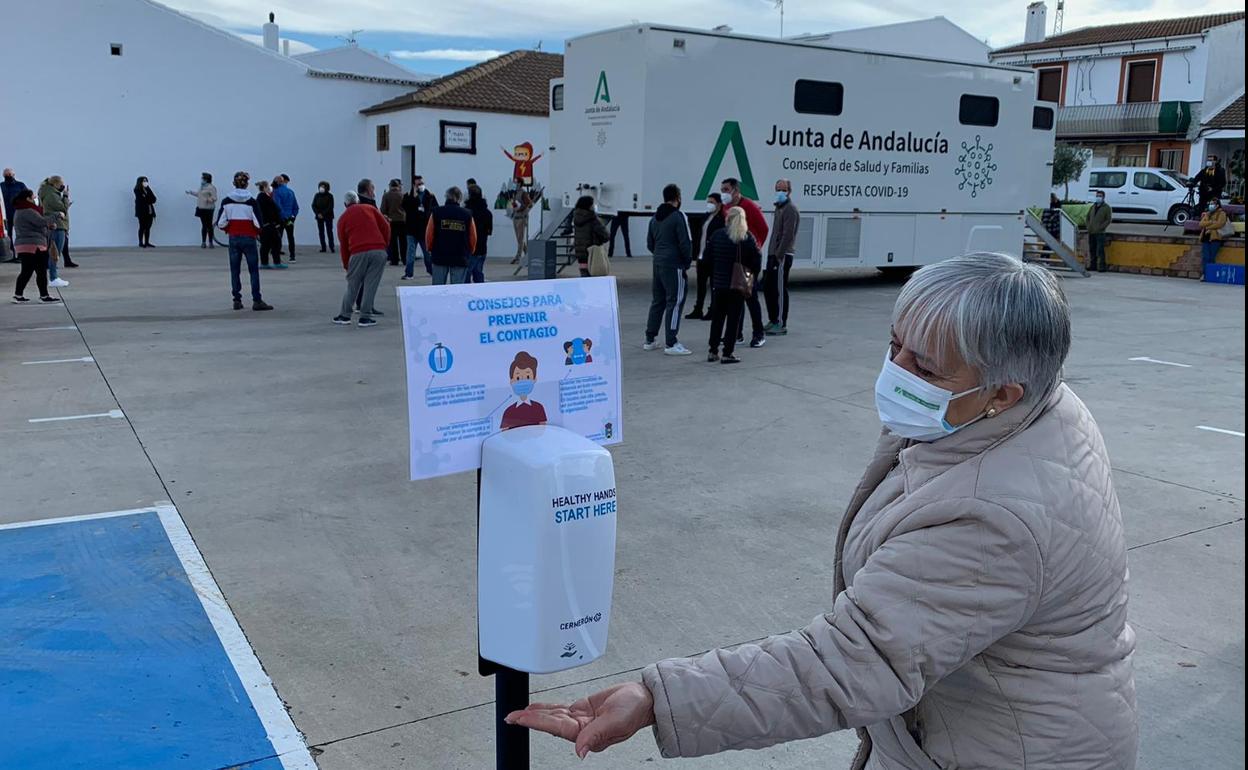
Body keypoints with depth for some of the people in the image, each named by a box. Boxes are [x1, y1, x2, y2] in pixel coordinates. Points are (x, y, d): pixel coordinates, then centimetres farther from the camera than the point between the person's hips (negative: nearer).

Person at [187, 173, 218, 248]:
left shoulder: (211, 187, -13)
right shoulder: (202, 187, 13)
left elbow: (214, 198, -18)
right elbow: (198, 194, 30)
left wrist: (210, 200, -37)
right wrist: (190, 192, 38)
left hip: (208, 209, -8)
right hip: (202, 209, 8)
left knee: (209, 226, -3)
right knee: (204, 226, 12)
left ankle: (210, 243, 5)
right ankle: (203, 242, 17)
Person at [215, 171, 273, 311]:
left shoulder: (226, 201, -1)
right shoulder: (251, 201, -9)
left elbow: (220, 223, -3)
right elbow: (258, 223, -11)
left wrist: (229, 230, 15)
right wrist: (257, 233, 8)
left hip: (233, 238, 3)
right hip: (249, 238, -3)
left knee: (235, 270, 10)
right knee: (254, 270, 3)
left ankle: (237, 300, 10)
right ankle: (256, 301, 0)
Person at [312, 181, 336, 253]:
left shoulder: (329, 196, -3)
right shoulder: (317, 195, 8)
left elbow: (330, 207, -8)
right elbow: (313, 206, 7)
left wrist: (323, 214, -15)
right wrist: (318, 214, -9)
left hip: (328, 216, -3)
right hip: (319, 217, 3)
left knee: (329, 231, -6)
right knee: (321, 232, 1)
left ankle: (332, 247, -5)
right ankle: (323, 248, 3)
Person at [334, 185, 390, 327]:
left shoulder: (343, 218, 16)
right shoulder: (370, 209, 16)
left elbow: (343, 245, 17)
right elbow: (385, 226, 7)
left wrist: (346, 265, 25)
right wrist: (385, 244, 19)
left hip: (358, 253, 0)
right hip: (378, 251, 0)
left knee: (352, 285, 12)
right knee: (371, 284, 5)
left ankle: (344, 316, 17)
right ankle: (365, 317, 5)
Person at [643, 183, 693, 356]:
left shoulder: (655, 217, 14)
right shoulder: (679, 216, -11)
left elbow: (649, 243, 16)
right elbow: (685, 243, -14)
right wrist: (687, 261, 0)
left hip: (658, 264, 8)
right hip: (674, 265, -8)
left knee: (657, 301, 15)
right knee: (675, 302, -5)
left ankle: (650, 340, 20)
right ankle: (671, 344, -7)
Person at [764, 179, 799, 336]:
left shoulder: (790, 209, -11)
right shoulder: (779, 207, 20)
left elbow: (788, 235, -19)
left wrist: (779, 255, -22)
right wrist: (772, 255, 17)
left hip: (782, 256, -10)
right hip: (774, 254, 10)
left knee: (780, 290, -7)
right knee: (768, 288, 15)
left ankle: (781, 325, -2)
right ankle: (773, 321, 25)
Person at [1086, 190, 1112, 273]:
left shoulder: (1107, 207, -1)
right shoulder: (1093, 207, 17)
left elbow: (1109, 219, -6)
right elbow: (1088, 217, 24)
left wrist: (1101, 227, -15)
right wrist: (1088, 226, 9)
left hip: (1100, 233, -6)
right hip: (1091, 232, 6)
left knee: (1100, 250, -11)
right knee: (1092, 250, 10)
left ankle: (1101, 267, -11)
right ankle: (1093, 265, 19)